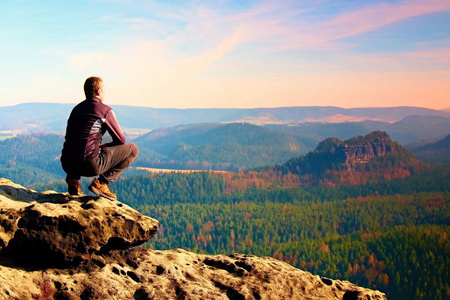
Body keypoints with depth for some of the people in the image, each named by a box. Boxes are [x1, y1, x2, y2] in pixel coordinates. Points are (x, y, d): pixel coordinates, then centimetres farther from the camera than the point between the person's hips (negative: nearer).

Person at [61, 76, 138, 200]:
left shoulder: (76, 109, 20)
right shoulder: (105, 110, 1)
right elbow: (121, 140, 7)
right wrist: (105, 146, 28)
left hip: (67, 164, 7)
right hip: (90, 164, -7)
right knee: (133, 149, 7)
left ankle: (73, 179, 13)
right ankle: (102, 182, -2)